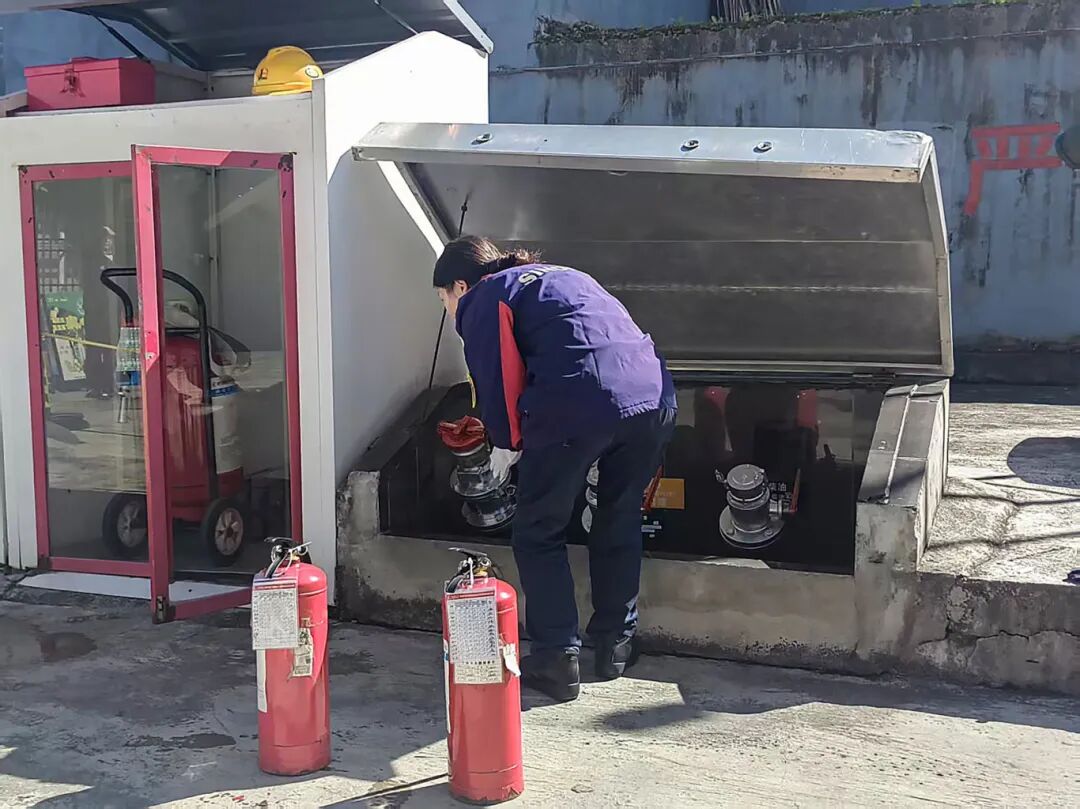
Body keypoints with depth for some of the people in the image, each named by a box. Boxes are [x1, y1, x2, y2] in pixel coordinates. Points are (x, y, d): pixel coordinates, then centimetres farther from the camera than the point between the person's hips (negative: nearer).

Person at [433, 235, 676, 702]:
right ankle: (616, 645, 32)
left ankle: (557, 660, 11)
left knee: (538, 535, 11)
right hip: (654, 397, 7)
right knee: (620, 522, 24)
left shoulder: (482, 300, 13)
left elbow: (497, 381, 4)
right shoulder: (559, 276, 35)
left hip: (576, 408, -7)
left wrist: (508, 443, 22)